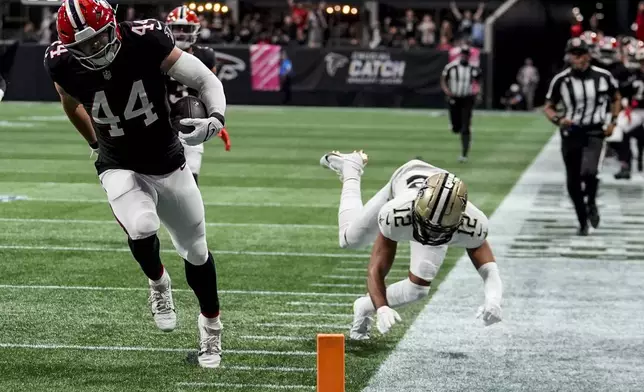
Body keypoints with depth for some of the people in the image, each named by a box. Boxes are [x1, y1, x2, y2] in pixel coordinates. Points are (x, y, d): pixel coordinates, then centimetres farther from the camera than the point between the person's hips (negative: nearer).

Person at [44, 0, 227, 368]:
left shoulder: (145, 41, -25)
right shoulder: (65, 65, -18)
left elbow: (207, 80, -20)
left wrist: (216, 117, -39)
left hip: (169, 164, 1)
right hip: (121, 169, 0)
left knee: (196, 250, 13)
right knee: (141, 229, -29)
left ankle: (211, 325, 39)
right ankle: (158, 283, 5)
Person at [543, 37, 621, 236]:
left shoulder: (603, 76, -4)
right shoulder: (561, 80, -6)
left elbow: (616, 99, 15)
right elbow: (548, 107, 6)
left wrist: (612, 121, 3)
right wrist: (558, 120, -14)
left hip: (594, 133, -1)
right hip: (571, 134, 1)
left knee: (588, 172, -24)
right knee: (573, 182, 5)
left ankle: (591, 203, 7)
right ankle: (583, 223, 24)